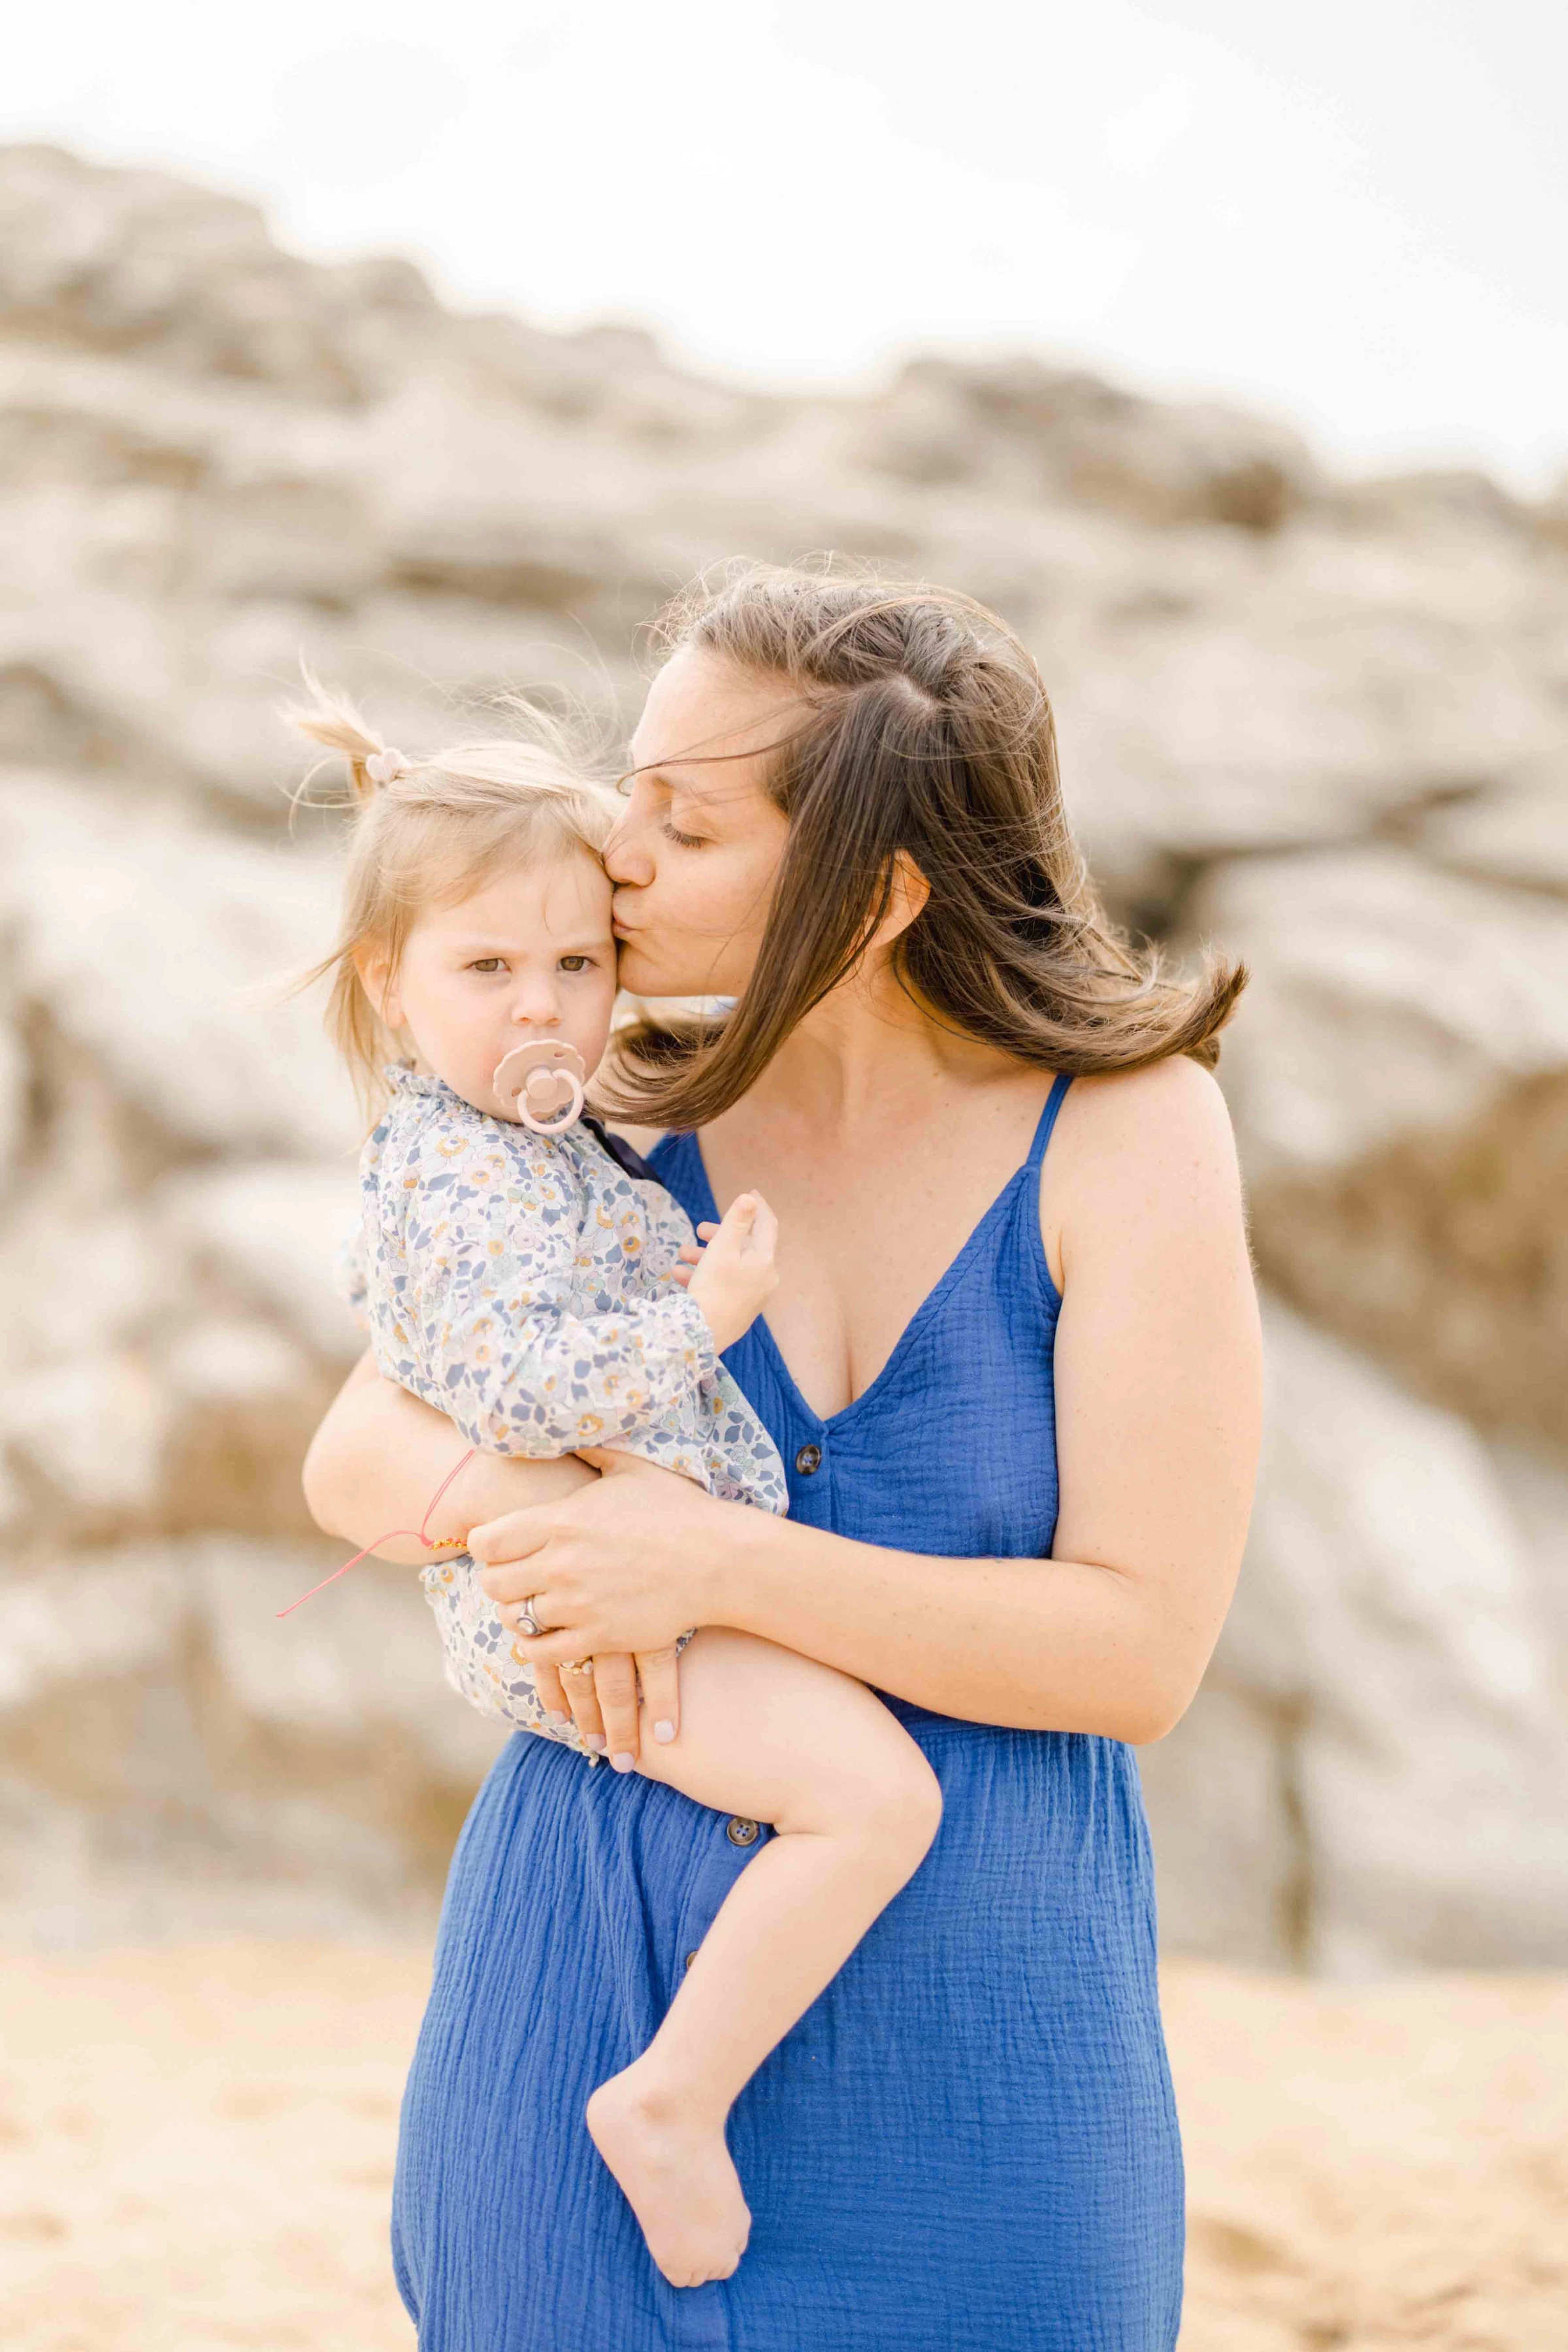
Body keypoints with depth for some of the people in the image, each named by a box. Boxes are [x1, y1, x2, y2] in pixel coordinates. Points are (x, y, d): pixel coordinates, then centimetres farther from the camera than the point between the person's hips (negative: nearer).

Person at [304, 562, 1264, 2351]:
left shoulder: (1128, 1131, -10)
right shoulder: (629, 1119, 0)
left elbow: (1143, 1650, -14)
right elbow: (357, 1456, 5)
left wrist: (721, 1565, -23)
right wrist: (526, 1505, -18)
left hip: (972, 1993, -2)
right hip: (593, 1958, 3)